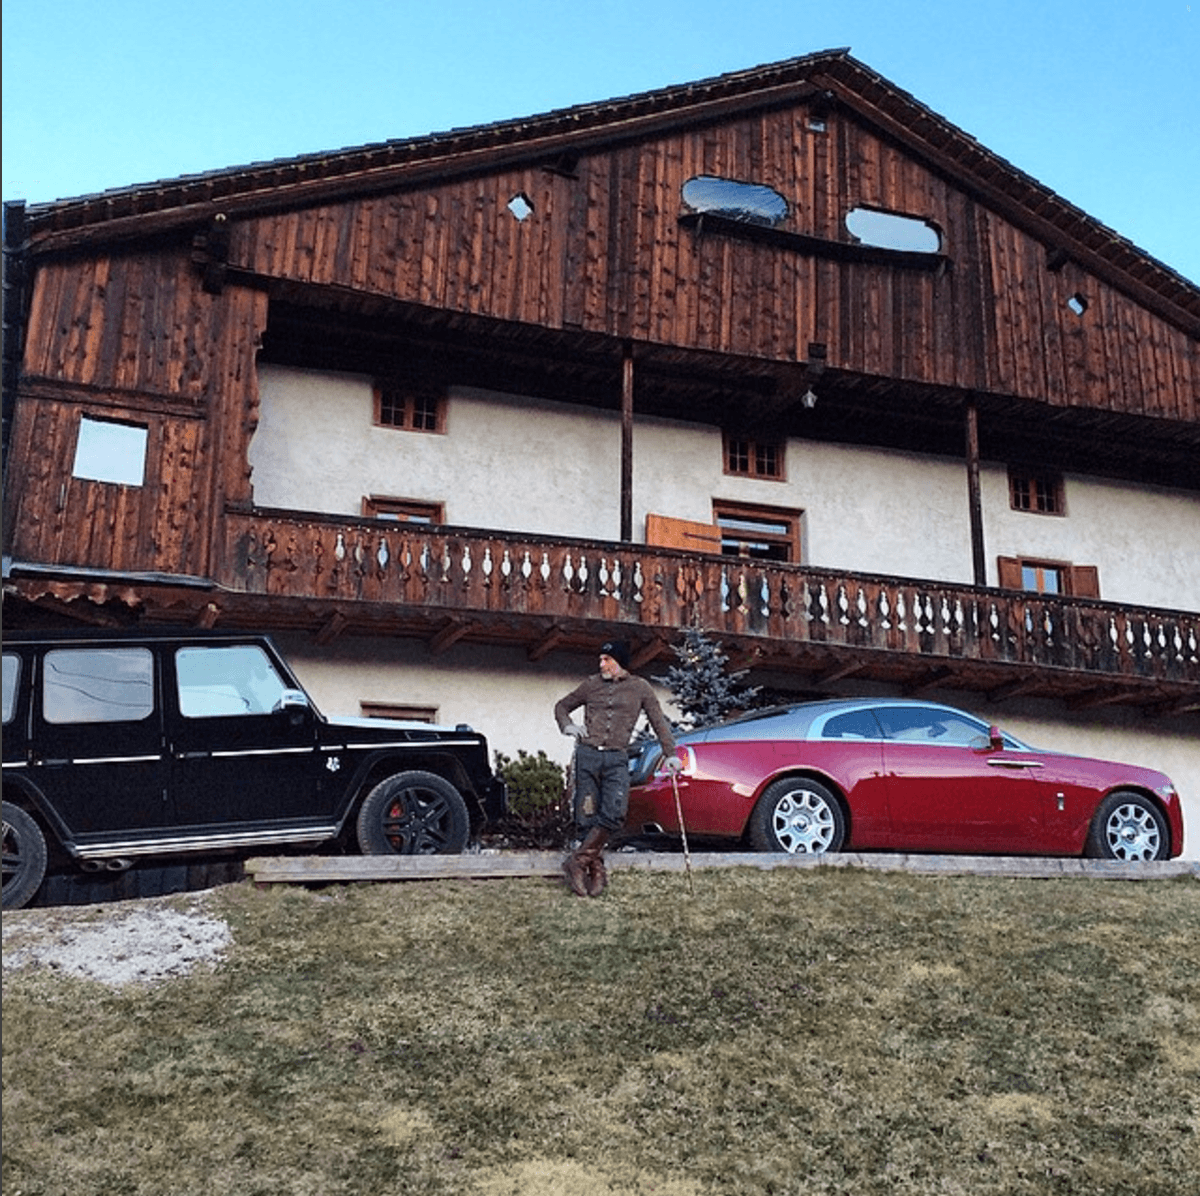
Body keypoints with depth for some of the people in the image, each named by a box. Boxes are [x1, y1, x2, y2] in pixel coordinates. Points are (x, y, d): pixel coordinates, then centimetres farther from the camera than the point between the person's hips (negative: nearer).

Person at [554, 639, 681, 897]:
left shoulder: (639, 688, 9)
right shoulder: (592, 684, 12)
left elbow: (658, 722, 13)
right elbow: (562, 706, 24)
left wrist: (670, 754, 5)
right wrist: (567, 726, 3)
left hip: (617, 759, -1)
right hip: (587, 755, 1)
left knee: (615, 813, -20)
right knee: (587, 817, -3)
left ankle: (578, 860, -12)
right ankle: (596, 871, 6)